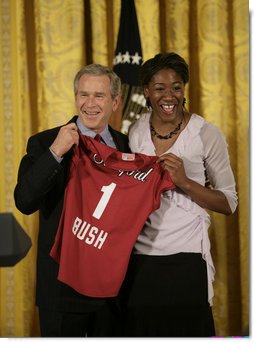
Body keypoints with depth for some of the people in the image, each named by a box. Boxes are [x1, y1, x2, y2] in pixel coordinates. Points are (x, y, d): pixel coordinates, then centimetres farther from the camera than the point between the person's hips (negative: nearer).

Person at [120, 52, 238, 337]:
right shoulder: (135, 132, 6)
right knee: (140, 330, 11)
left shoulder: (207, 134, -6)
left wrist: (184, 182, -17)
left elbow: (229, 203, -5)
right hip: (139, 258, 3)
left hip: (186, 260, -3)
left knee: (187, 330, 5)